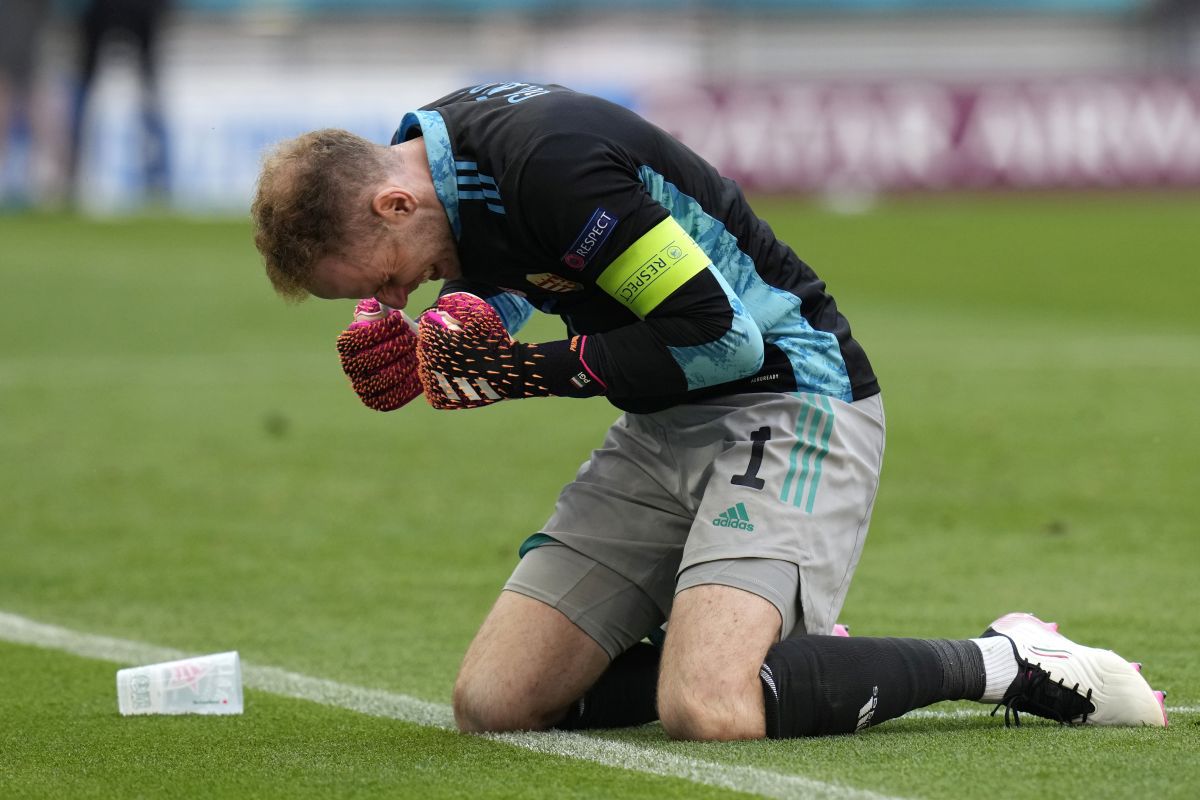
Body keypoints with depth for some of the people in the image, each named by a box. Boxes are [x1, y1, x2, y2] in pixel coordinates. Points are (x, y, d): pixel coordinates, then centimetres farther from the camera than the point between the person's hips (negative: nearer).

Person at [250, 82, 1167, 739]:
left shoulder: (549, 162, -26)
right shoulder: (434, 147, 2)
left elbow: (721, 333, -24)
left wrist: (540, 369, -17)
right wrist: (407, 356, 2)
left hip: (791, 399, -9)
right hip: (668, 426, 9)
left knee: (706, 712, -31)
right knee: (494, 700, -2)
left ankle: (1006, 665, -12)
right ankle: (797, 655, 10)